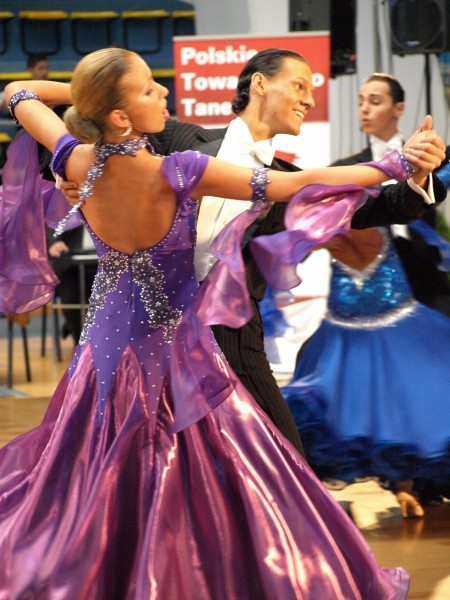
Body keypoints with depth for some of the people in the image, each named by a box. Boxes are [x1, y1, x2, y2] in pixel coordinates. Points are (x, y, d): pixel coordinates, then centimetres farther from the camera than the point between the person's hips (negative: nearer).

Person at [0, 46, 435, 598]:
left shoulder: (78, 163, -14)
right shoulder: (174, 174, -27)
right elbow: (295, 186, -25)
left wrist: (84, 94, 15)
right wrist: (396, 164, -21)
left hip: (106, 341, 5)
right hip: (170, 344, -5)